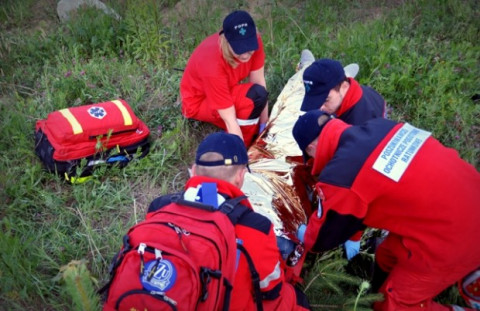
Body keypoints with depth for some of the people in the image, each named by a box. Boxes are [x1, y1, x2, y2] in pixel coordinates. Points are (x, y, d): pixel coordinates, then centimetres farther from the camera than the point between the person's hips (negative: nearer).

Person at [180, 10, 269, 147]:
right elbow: (230, 120, -36)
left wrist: (264, 126, -15)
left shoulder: (254, 42, -22)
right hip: (199, 101, -7)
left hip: (225, 91, 7)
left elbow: (259, 82, -14)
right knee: (256, 96, -31)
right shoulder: (212, 63, -38)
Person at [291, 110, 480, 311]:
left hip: (452, 240, -8)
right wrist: (353, 236, 30)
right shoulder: (378, 126, 2)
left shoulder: (338, 177, -19)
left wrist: (305, 236, 25)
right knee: (388, 257, 24)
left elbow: (323, 235, 1)